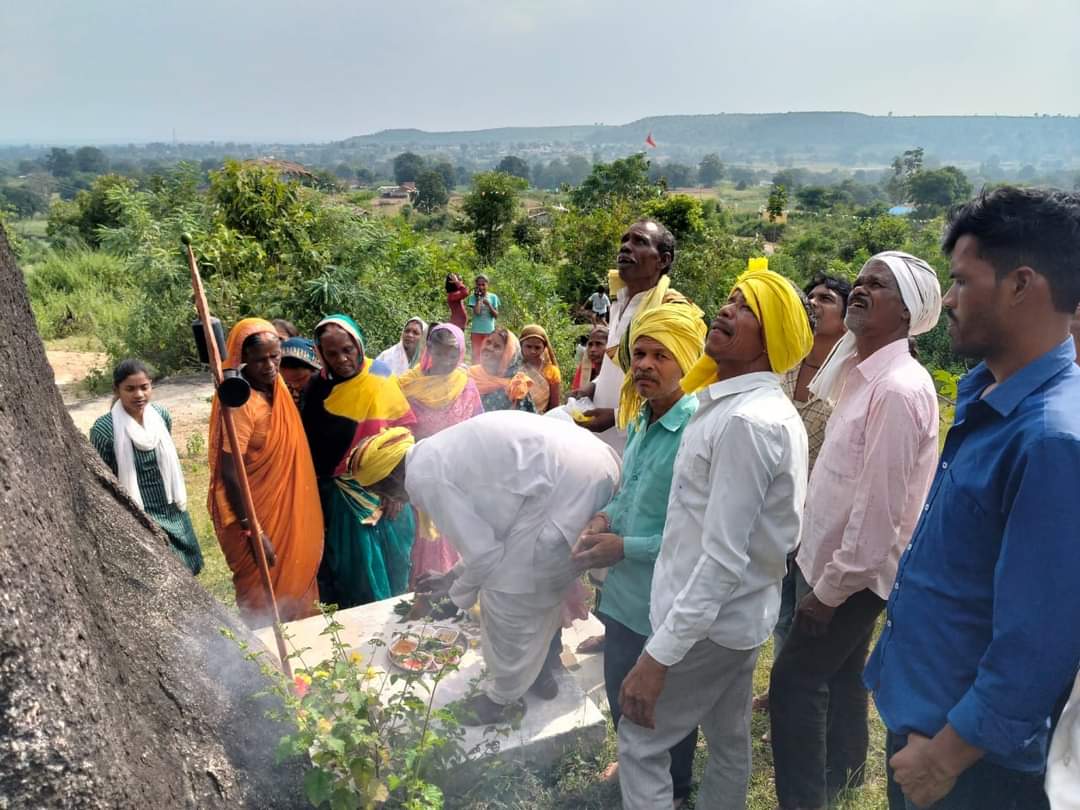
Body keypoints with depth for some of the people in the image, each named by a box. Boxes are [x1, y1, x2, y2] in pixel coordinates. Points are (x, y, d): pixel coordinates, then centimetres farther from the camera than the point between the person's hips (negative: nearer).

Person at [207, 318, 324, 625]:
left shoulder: (276, 387, 2)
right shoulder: (241, 402, -22)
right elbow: (229, 473, -23)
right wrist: (254, 531, -23)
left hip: (288, 515, 8)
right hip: (258, 517, -8)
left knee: (295, 590, 21)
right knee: (265, 609, 7)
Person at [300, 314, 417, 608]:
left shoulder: (381, 385, -6)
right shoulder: (317, 389, -1)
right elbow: (312, 446, 2)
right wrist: (320, 490, -1)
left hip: (380, 495, -1)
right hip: (337, 497, 2)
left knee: (383, 570, 9)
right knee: (346, 570, 10)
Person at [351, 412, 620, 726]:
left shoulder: (423, 477, -6)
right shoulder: (440, 452, 22)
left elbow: (482, 551, -5)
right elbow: (486, 529, 30)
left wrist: (459, 592, 15)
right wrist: (453, 576, 38)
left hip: (567, 487, -10)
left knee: (507, 599, 8)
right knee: (541, 583, 27)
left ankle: (503, 699, 29)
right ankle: (539, 670, 47)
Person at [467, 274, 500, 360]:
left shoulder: (493, 297, 3)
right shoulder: (473, 297, -1)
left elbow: (496, 315, 0)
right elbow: (476, 312, -15)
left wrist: (488, 304, -13)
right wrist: (478, 298, -13)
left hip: (489, 331, 1)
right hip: (477, 331, -1)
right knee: (476, 353, 1)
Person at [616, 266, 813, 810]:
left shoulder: (746, 421, -26)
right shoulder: (759, 407, 7)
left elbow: (723, 558, -28)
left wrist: (659, 654, -25)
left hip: (709, 620, -9)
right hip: (738, 613, 9)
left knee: (640, 744, 5)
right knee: (729, 743, 22)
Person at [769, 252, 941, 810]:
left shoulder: (898, 390, -25)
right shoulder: (863, 373, 5)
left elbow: (880, 504, -26)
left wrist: (829, 588, -19)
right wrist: (822, 572, 13)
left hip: (853, 573, -9)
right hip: (834, 559, 9)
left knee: (794, 680, 0)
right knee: (839, 672, 23)